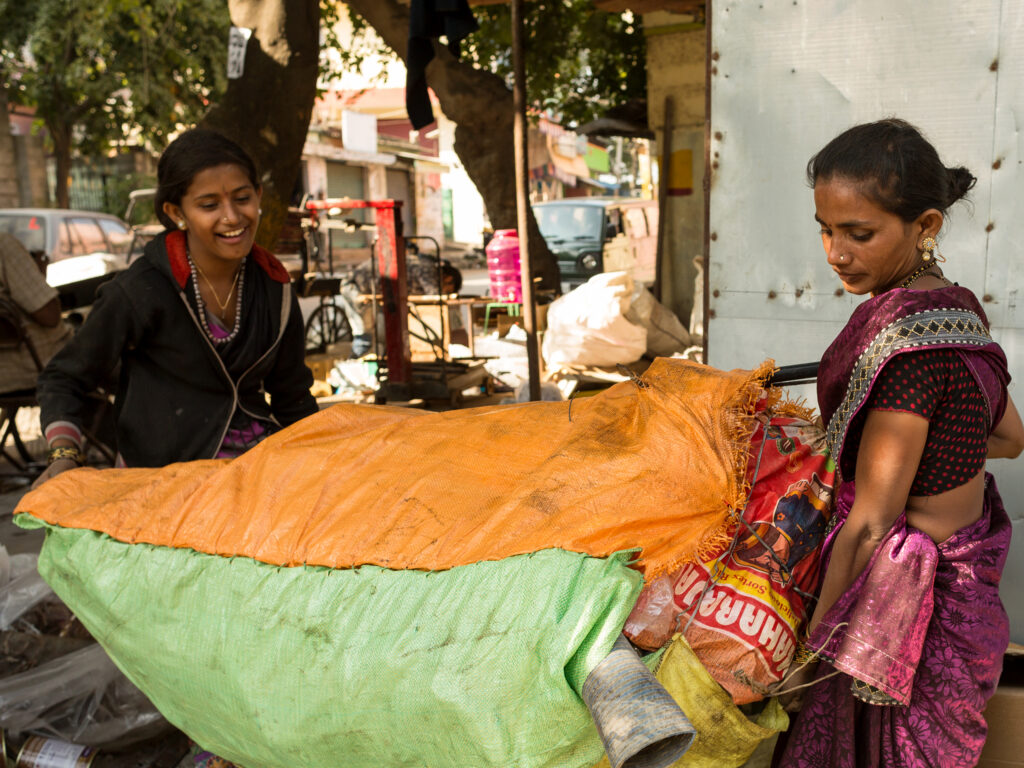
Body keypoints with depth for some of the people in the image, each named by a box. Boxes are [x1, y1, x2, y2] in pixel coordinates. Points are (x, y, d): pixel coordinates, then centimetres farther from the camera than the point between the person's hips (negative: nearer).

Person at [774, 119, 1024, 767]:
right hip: (966, 562, 9)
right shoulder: (958, 306, 1)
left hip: (913, 603, -9)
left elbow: (870, 524, -25)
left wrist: (811, 653, -17)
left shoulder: (904, 334, -28)